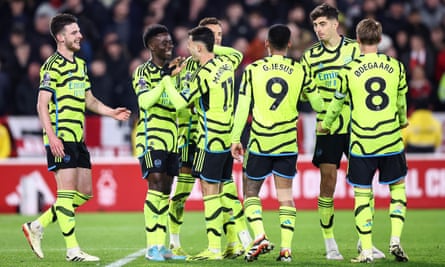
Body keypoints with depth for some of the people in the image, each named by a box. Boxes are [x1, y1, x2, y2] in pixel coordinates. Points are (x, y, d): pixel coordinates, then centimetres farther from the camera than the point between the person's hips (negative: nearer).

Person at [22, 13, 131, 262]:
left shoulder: (80, 64, 17)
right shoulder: (52, 66, -9)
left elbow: (89, 100, 25)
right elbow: (42, 104, -14)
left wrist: (112, 112, 10)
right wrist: (52, 136, -22)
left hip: (78, 138, 9)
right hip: (61, 138, -9)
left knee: (85, 192, 9)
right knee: (67, 191, -8)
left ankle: (38, 226, 17)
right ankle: (73, 250, -5)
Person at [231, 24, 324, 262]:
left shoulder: (252, 70, -2)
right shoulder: (300, 71, 1)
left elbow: (242, 107, -3)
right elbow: (318, 105, 6)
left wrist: (235, 138, 5)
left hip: (259, 142, -2)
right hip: (288, 143, 2)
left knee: (251, 192, 10)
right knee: (285, 195, 7)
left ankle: (260, 236, -10)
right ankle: (286, 248, 0)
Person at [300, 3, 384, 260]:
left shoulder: (355, 49, 1)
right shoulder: (311, 56, 3)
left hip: (355, 125, 0)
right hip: (327, 127, 0)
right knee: (328, 183, -2)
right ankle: (329, 243, 7)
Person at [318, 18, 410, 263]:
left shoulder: (349, 70, -6)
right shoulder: (395, 66, 0)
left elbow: (338, 102, 8)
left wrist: (325, 124, 28)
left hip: (361, 144, -1)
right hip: (391, 141, 1)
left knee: (362, 195, 6)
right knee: (398, 187, 17)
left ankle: (366, 250, 3)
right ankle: (395, 239, 4)